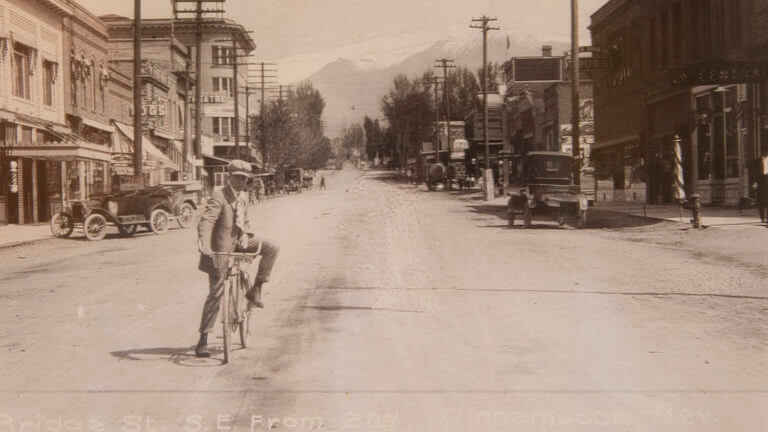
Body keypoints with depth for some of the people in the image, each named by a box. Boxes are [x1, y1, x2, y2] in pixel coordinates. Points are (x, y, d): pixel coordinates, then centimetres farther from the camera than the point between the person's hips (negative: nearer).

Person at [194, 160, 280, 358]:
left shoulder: (244, 196, 8)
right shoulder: (219, 197, -16)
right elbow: (206, 221, -29)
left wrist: (246, 236, 2)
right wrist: (204, 245, -43)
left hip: (239, 243, 7)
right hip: (221, 248, -7)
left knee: (272, 249, -10)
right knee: (215, 294, -6)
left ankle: (255, 290, 3)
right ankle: (203, 340, 1)